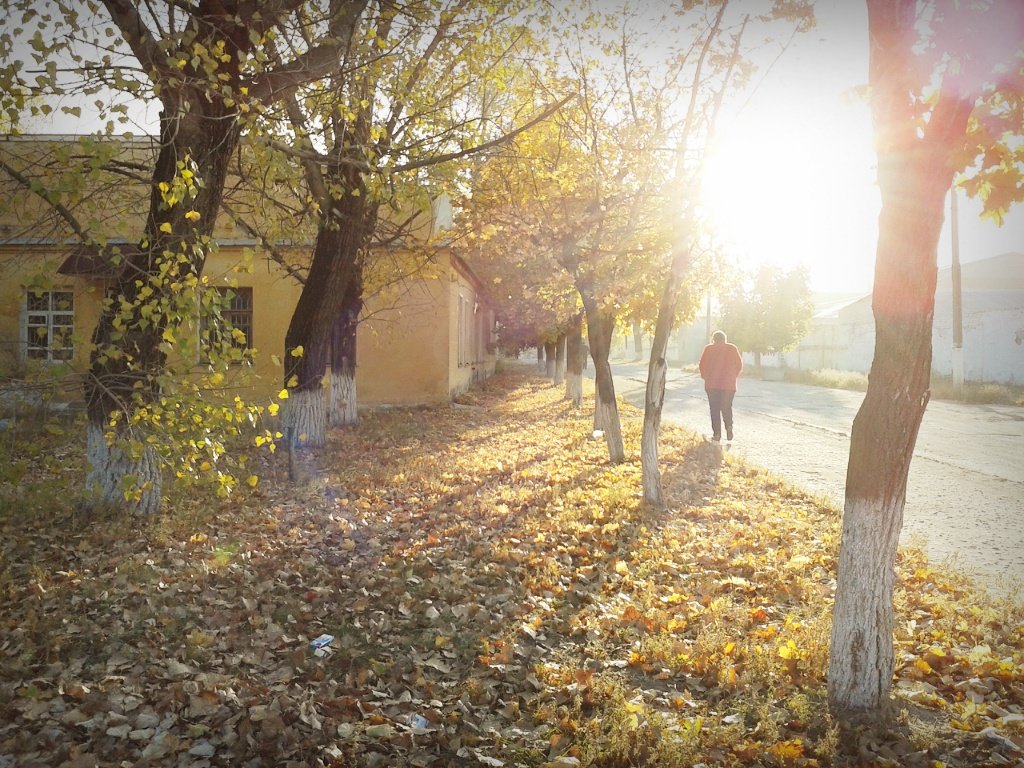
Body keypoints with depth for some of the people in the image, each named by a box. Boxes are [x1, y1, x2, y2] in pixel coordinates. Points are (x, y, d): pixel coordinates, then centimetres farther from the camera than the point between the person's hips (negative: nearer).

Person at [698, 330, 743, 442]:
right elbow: (739, 365, 3)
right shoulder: (732, 348, 4)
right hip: (729, 384, 1)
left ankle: (717, 434, 1)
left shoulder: (708, 349, 1)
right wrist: (734, 377, 16)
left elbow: (702, 365, -3)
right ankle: (729, 427, -8)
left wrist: (706, 377, 12)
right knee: (727, 408, 14)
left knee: (715, 409, 5)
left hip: (712, 384, -1)